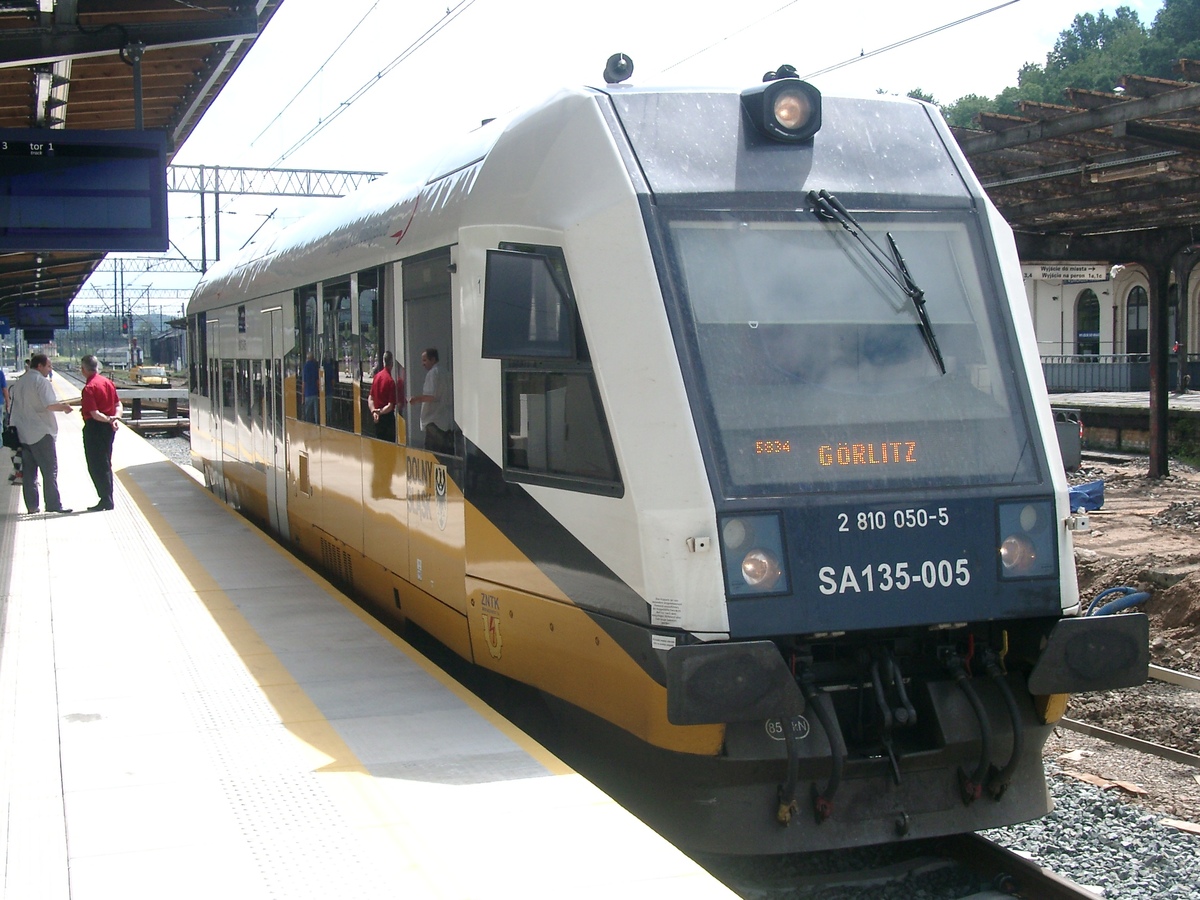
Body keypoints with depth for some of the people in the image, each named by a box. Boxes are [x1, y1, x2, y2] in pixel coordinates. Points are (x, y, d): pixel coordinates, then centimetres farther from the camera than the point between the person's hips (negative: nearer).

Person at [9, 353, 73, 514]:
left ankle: (32, 505, 9)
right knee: (50, 470, -3)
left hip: (23, 433, 7)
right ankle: (53, 504, -5)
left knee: (28, 471, 9)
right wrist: (64, 407, -5)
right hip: (41, 432, -7)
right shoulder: (41, 381, -11)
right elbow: (49, 404, -22)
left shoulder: (19, 382, 13)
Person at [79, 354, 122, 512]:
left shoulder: (89, 388, -17)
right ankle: (108, 500, 21)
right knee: (106, 465, 15)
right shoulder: (107, 382, 7)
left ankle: (105, 501, 0)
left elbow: (94, 413, -24)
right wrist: (116, 418, -6)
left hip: (94, 428, -8)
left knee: (95, 466, 0)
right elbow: (118, 405, 8)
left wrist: (109, 420, -19)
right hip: (108, 428, 8)